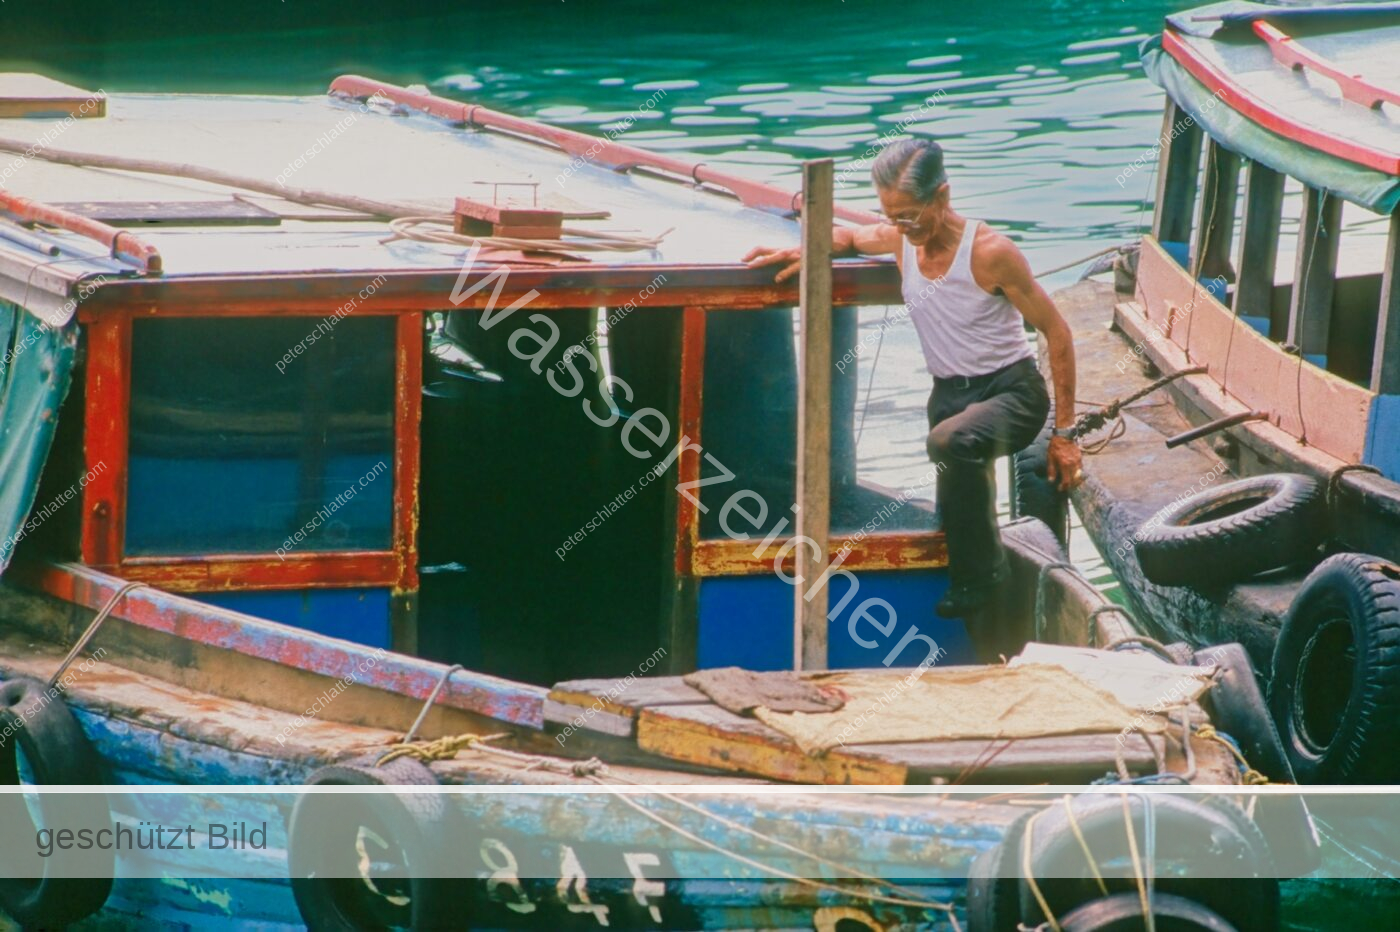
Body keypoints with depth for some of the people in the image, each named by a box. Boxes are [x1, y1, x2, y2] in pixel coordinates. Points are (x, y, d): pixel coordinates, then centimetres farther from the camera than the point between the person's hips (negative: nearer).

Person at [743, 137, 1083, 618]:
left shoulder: (989, 252, -19)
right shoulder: (901, 238, -1)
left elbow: (1058, 333, -13)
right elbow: (848, 236, 23)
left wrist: (1064, 433, -13)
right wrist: (805, 252, -2)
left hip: (1012, 393, -7)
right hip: (950, 395, 7)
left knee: (951, 442, -36)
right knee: (955, 518, -1)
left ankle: (982, 572, -21)